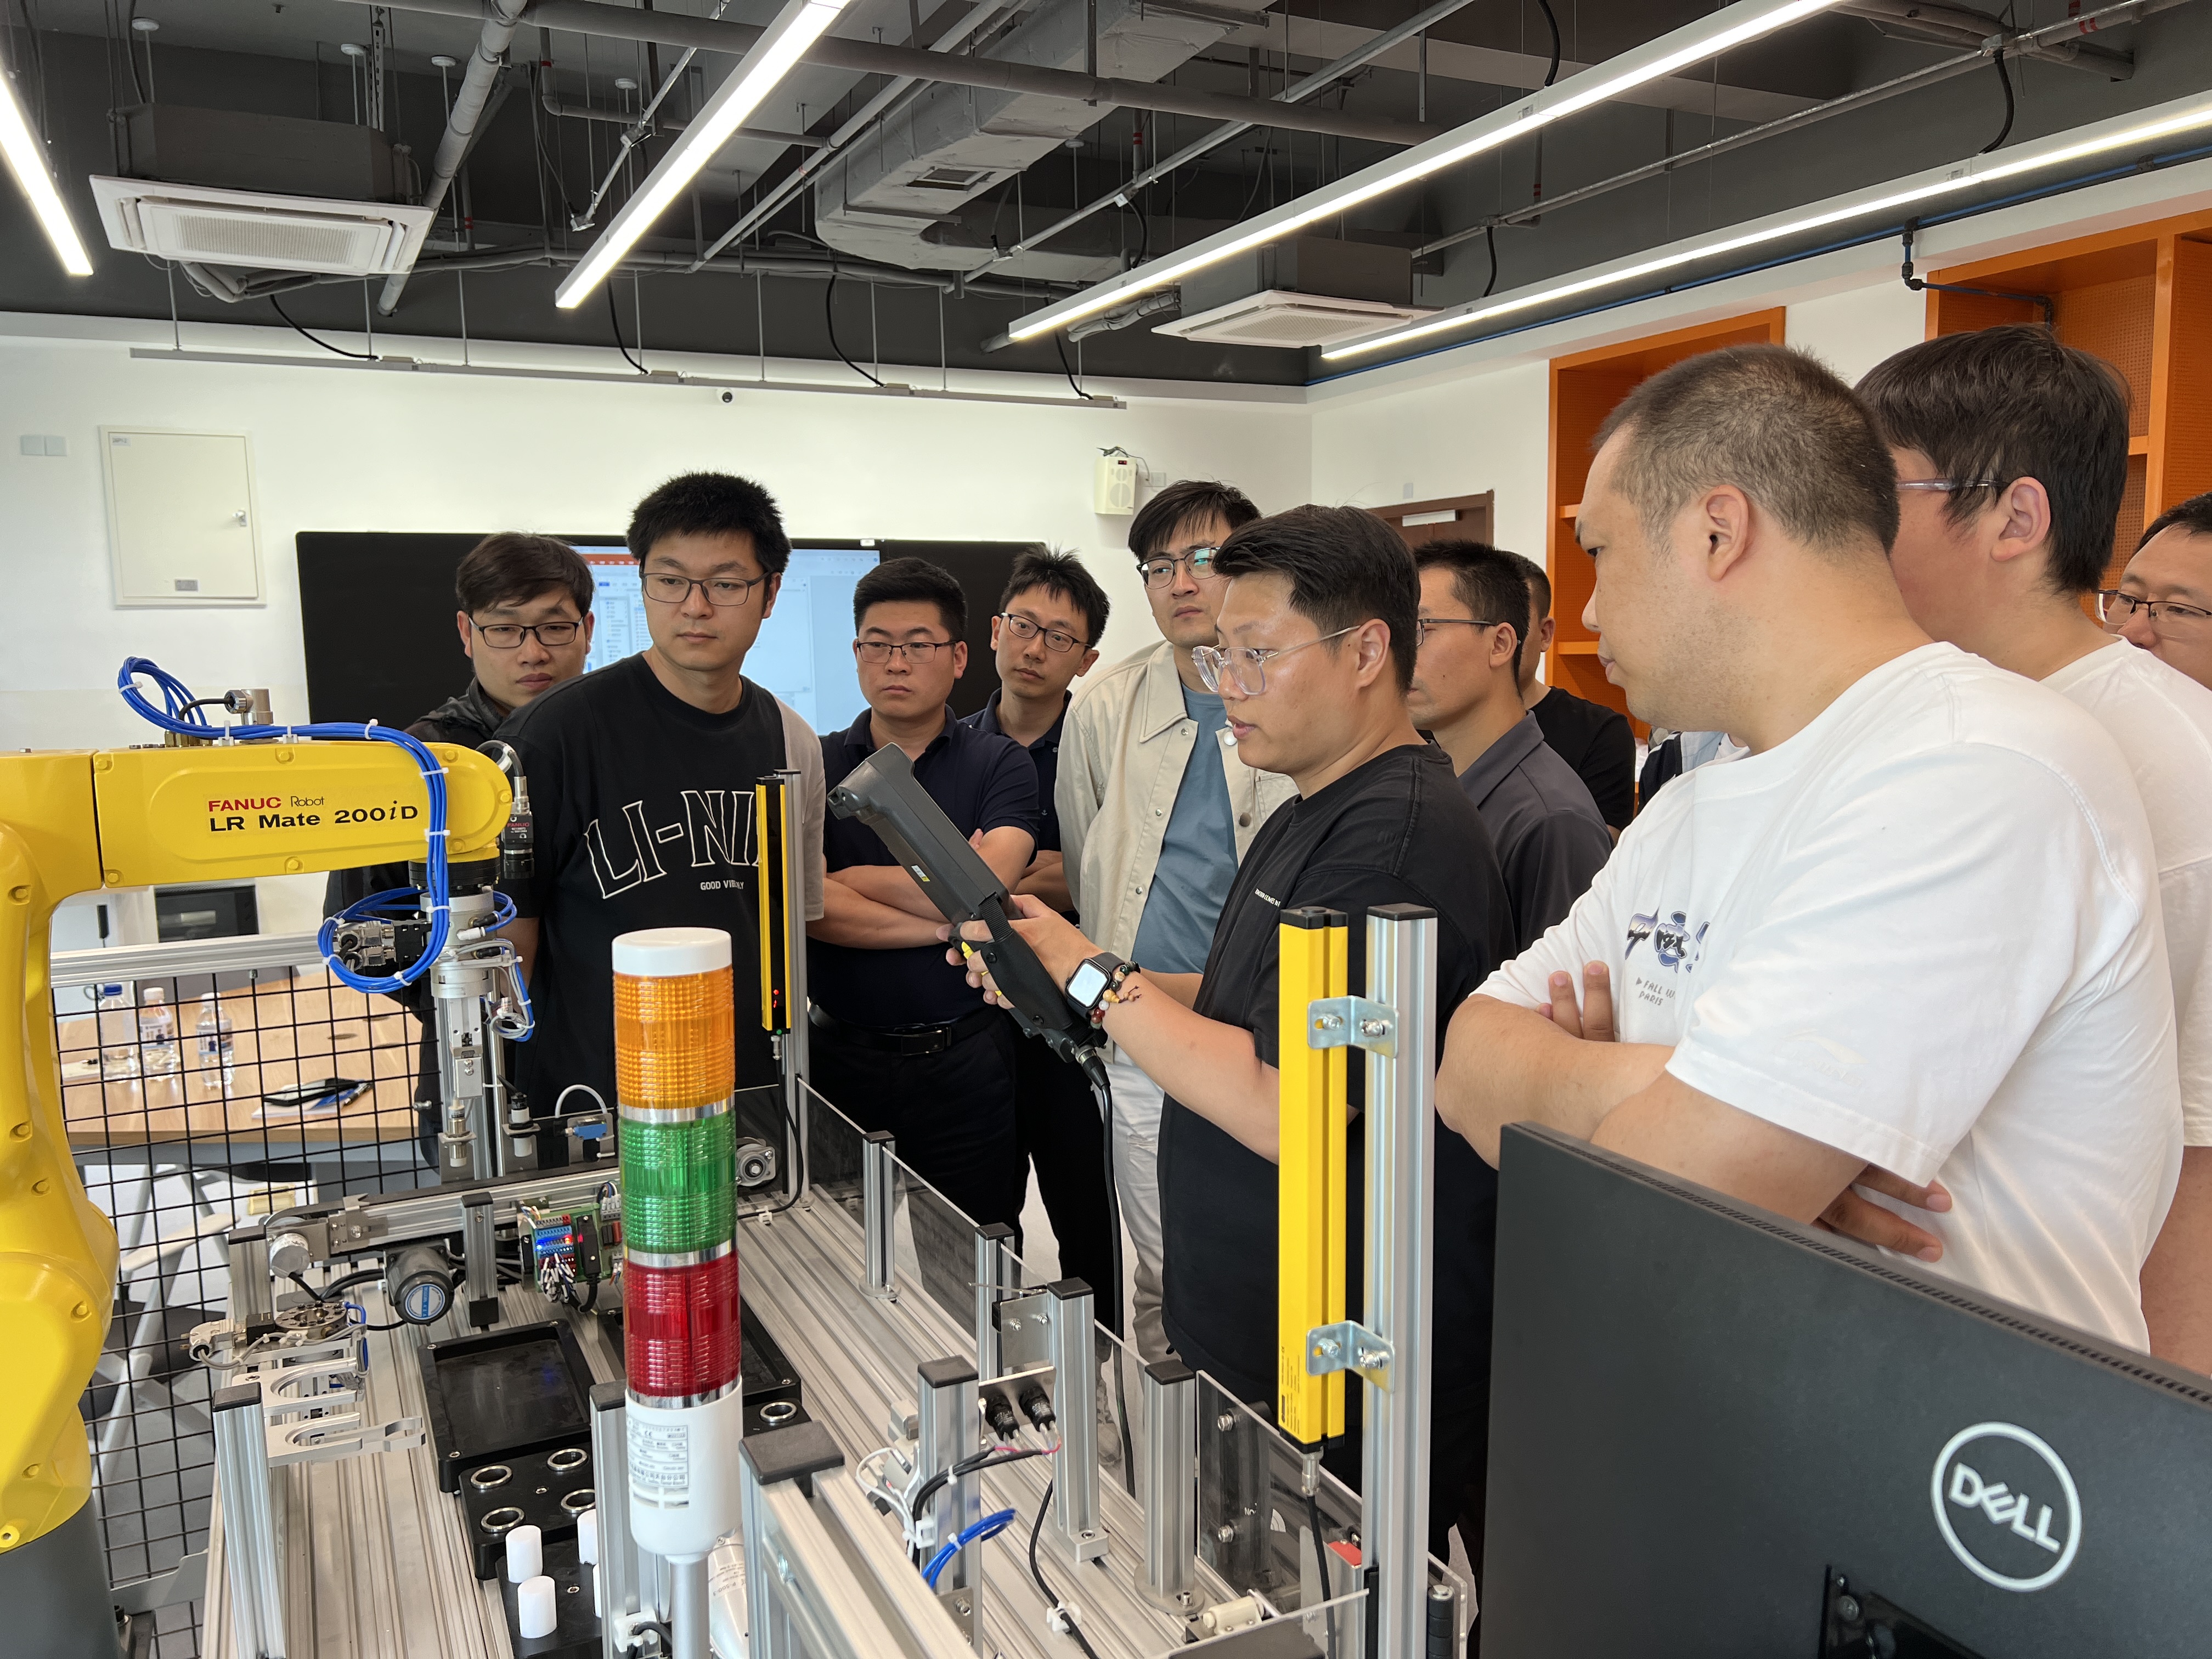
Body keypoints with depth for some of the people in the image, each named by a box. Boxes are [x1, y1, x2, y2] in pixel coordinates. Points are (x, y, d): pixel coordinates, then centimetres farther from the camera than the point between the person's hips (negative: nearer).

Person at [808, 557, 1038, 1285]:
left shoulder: (1000, 766, 1)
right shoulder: (812, 765, 4)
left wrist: (856, 877, -6)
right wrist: (948, 921, -13)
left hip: (965, 1060, -1)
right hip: (843, 1055, 1)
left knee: (973, 1273, 9)